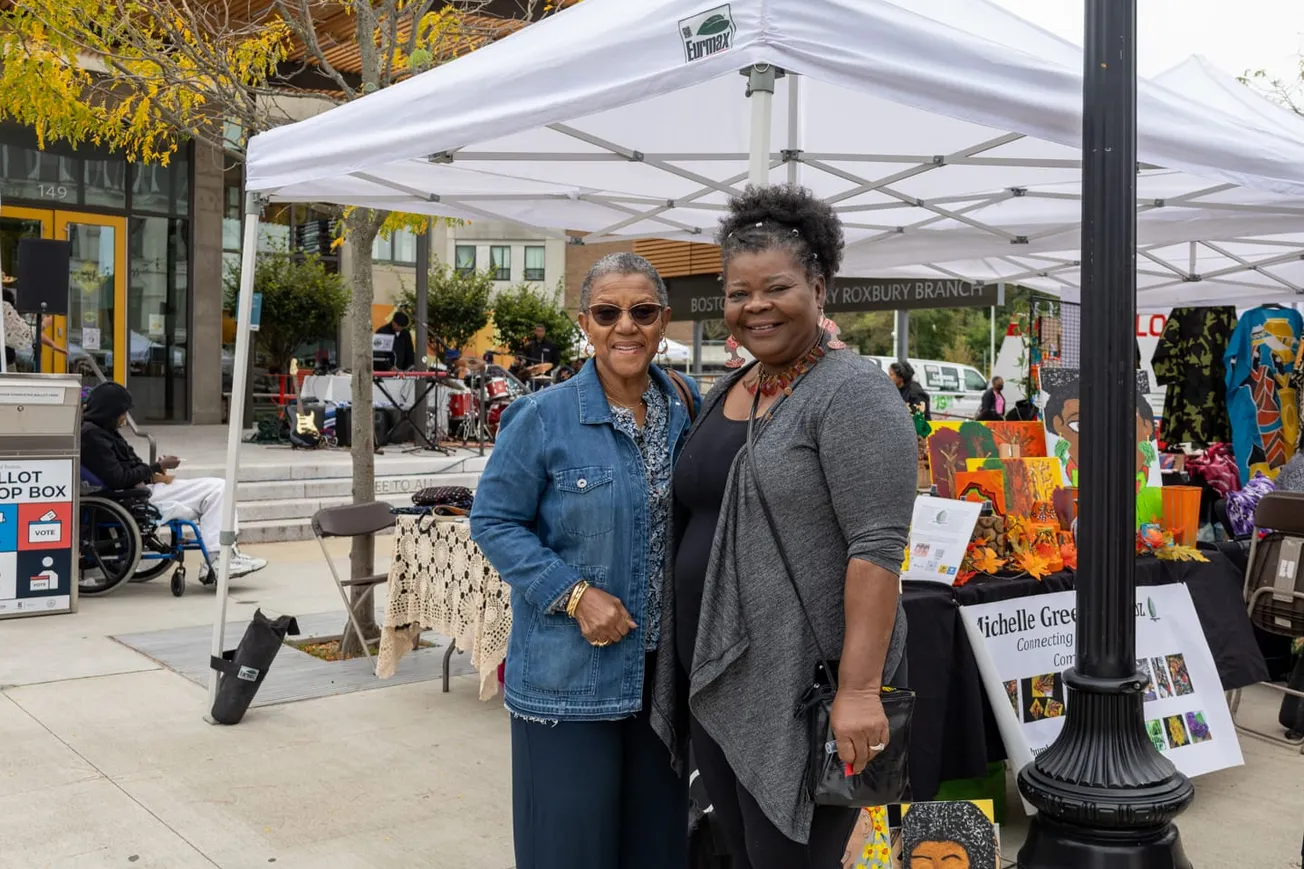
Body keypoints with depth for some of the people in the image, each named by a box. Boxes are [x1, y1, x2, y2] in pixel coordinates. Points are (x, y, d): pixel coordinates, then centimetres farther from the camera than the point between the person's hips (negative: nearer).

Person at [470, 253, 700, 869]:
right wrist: (575, 594, -18)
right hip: (570, 673, -4)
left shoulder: (690, 409, 3)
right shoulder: (543, 418, -12)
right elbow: (493, 521, -9)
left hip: (666, 667, 5)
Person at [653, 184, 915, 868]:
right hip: (714, 682, 8)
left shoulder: (851, 393, -12)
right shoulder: (724, 393, 12)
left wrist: (859, 689, -25)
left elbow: (876, 547, -19)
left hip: (800, 689, -8)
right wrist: (686, 663, 16)